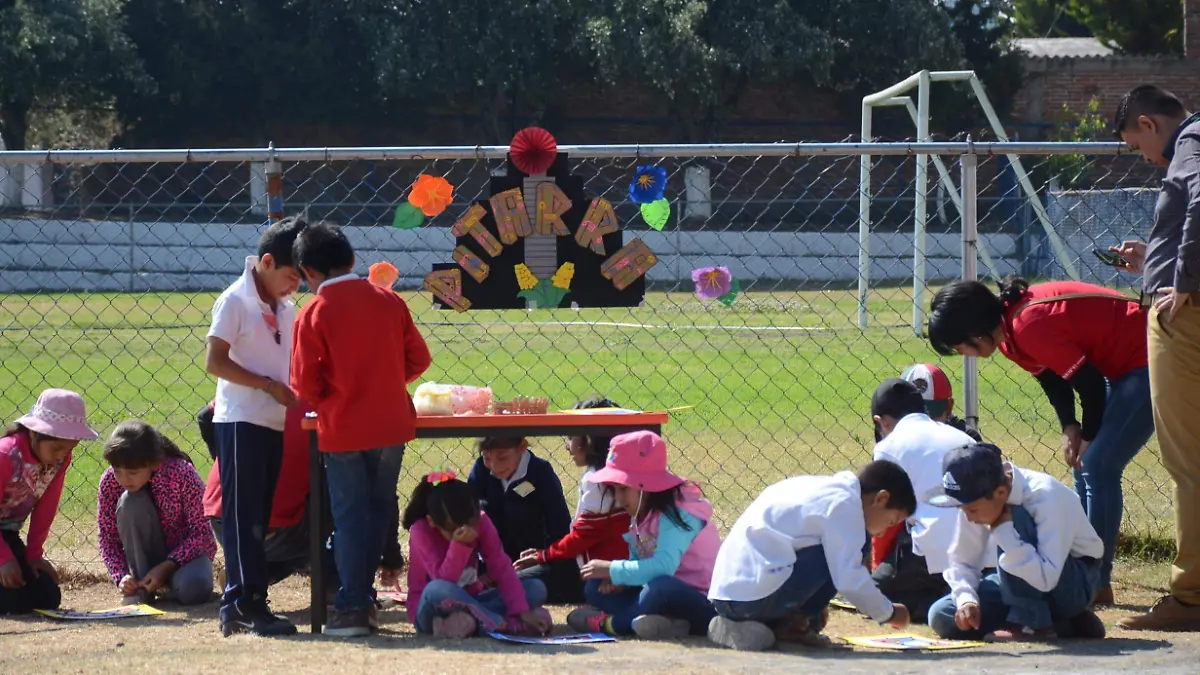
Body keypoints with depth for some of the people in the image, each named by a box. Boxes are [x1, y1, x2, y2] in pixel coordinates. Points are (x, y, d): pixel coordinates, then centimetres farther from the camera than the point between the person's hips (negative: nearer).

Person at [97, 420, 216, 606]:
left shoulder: (182, 474, -25)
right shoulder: (110, 482, -17)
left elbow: (202, 533, -19)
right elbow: (108, 537, -9)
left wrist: (165, 567, -28)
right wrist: (121, 576, -25)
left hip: (186, 551, -2)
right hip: (146, 553, 2)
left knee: (194, 589, -37)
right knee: (130, 503, -28)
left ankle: (170, 581, 1)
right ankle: (141, 587, -18)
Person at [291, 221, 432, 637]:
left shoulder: (313, 315, -10)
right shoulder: (389, 302, 1)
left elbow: (306, 387, -11)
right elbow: (419, 358, 5)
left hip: (343, 430, -3)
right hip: (392, 425, 3)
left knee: (350, 517, 4)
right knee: (378, 511, 14)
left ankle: (352, 607, 3)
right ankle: (364, 599, 18)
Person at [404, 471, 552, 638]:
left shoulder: (480, 523, -6)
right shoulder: (421, 531, -17)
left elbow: (502, 569, -11)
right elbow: (444, 581, -27)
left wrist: (523, 612, -22)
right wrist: (460, 544, -39)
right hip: (428, 610, -5)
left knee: (536, 588, -12)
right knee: (437, 589, -41)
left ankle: (471, 621, -30)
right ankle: (510, 625, -36)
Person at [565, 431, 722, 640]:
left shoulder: (676, 513, -19)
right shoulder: (639, 516, 8)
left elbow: (663, 566, -33)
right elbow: (638, 563, 14)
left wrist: (613, 570, -24)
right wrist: (621, 578, -10)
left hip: (703, 605, -9)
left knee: (661, 587, -40)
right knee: (595, 588, 1)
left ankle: (607, 623, -17)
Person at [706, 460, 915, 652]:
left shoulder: (822, 489, 21)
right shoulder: (844, 503, -7)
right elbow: (850, 579, -12)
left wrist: (815, 605, 33)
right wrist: (889, 614, 3)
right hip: (755, 595, -10)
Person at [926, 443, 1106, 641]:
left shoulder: (1045, 497, -30)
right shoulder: (975, 500, -11)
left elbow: (1046, 578, -38)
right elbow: (962, 561, -1)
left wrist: (1004, 530, -38)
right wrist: (967, 599, -19)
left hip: (1076, 584, -8)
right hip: (1024, 580, 8)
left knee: (1015, 521, -32)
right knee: (943, 616, -10)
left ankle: (1031, 624, -21)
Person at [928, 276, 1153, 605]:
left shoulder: (1029, 327, -27)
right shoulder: (1011, 325, 2)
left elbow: (1090, 383, -23)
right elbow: (1052, 377, 15)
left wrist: (1088, 439, -9)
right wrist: (1070, 429, 2)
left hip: (1146, 362, -11)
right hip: (1122, 365, 11)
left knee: (1098, 466, -14)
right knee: (1086, 466, 12)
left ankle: (1097, 582, -10)